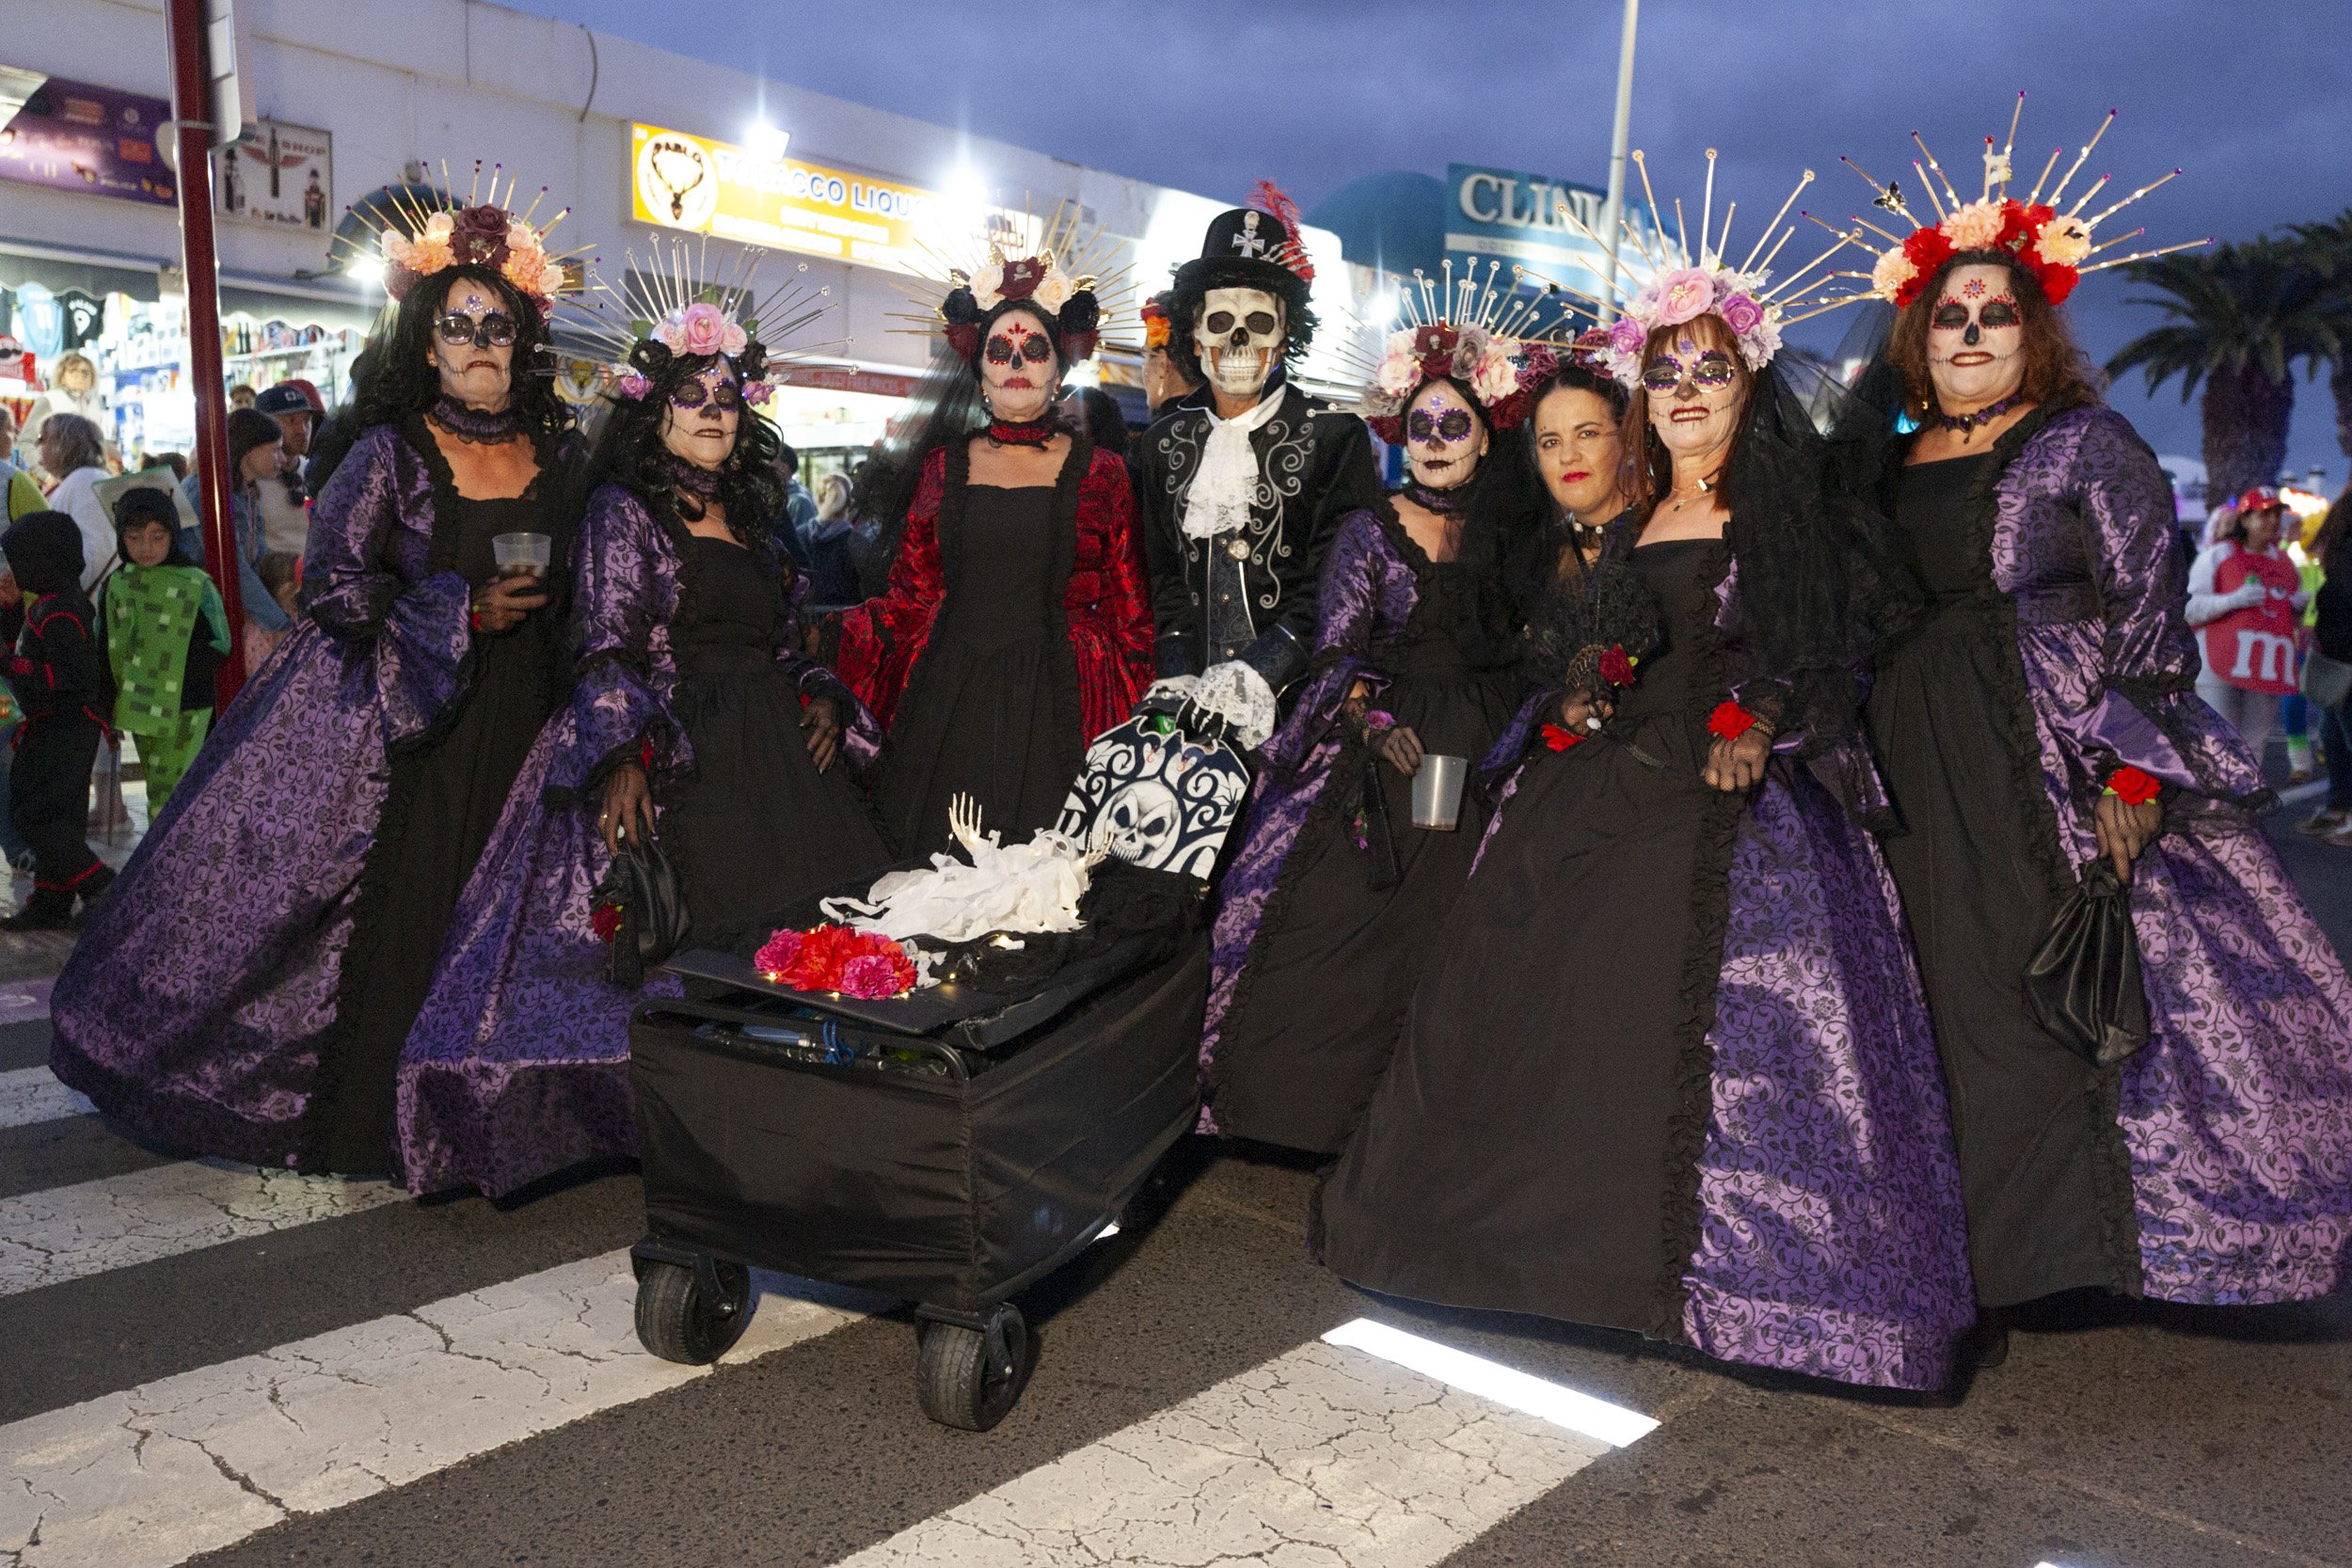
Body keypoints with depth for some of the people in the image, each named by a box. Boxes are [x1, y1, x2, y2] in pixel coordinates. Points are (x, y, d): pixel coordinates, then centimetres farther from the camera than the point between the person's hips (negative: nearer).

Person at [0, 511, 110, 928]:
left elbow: (72, 674, -26)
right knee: (57, 815, 13)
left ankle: (97, 886, -6)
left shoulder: (58, 612, -18)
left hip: (65, 728, -10)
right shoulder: (45, 604, 13)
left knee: (34, 812, -8)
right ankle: (51, 902, 19)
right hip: (56, 726, 10)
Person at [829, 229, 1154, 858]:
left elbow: (1129, 616, 5)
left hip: (1060, 704, -2)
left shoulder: (1100, 474, 6)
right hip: (951, 699, 2)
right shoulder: (945, 466, 11)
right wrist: (814, 635, -4)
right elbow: (910, 599, 9)